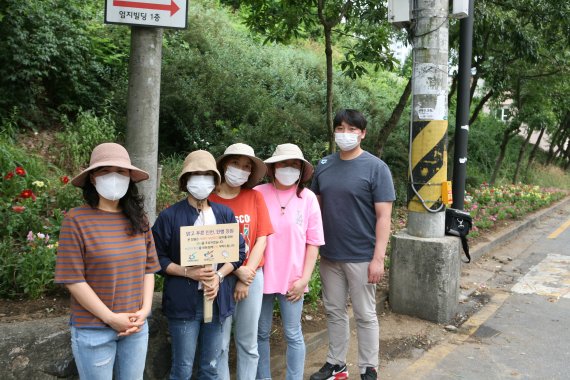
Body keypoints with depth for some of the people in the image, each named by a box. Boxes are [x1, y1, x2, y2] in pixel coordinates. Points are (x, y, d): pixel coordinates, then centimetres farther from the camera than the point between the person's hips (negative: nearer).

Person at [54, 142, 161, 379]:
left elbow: (148, 269, 6)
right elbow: (73, 279, -13)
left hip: (136, 326, 4)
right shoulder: (76, 220, -12)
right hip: (93, 330, -4)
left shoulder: (139, 220, 3)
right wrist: (111, 318, -14)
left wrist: (145, 310, -6)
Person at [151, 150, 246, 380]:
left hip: (217, 299, 4)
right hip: (184, 301, -3)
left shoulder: (225, 214, 6)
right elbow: (157, 258, -4)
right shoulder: (170, 216, -5)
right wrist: (188, 272, -17)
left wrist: (218, 275, -9)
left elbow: (238, 252, 7)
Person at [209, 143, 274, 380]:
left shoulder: (255, 197, 2)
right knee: (219, 344, 4)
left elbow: (262, 239, 0)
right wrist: (237, 271, -13)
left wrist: (247, 276, -7)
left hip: (252, 276, 2)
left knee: (248, 343, 11)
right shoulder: (209, 199, -5)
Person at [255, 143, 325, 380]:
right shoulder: (257, 194, -4)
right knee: (261, 333, 14)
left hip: (292, 280, 0)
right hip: (260, 277, 1)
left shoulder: (308, 198, -2)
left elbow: (313, 242, 0)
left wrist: (304, 279, -5)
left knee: (293, 335, 9)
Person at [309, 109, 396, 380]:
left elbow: (383, 216, -11)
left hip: (361, 257, -4)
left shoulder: (376, 168, -9)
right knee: (334, 312, 16)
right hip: (329, 255, 5)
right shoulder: (324, 166, 5)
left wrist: (378, 258, -16)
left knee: (365, 316, 8)